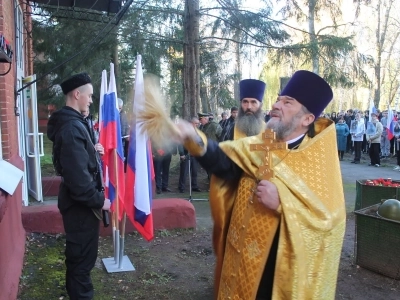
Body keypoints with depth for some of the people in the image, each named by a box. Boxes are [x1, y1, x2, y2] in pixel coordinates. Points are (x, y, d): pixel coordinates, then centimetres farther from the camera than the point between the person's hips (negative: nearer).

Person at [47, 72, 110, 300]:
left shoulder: (69, 122, 10)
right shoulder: (73, 127, -24)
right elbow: (78, 176, -29)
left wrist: (91, 150, 11)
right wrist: (99, 200, -20)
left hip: (77, 201, 11)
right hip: (81, 204, -11)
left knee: (77, 253, 25)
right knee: (83, 256, 3)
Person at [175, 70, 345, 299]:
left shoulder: (320, 160, -11)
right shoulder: (256, 145, 1)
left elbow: (331, 216, -20)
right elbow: (224, 162, -17)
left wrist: (281, 201, -30)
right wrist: (195, 139, -35)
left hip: (288, 268, -4)